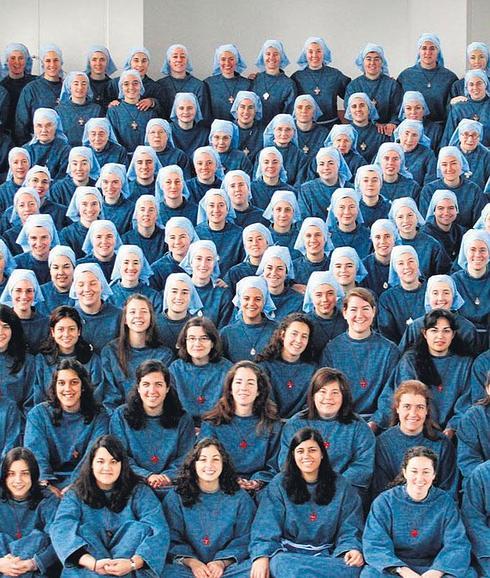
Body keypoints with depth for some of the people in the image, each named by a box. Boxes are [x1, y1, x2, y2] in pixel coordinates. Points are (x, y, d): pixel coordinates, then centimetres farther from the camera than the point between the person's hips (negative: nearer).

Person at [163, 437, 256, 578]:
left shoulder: (240, 498, 8)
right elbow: (172, 539, 2)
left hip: (228, 565, 0)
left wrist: (222, 563, -13)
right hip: (187, 566, 0)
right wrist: (192, 562, -15)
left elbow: (243, 540, 4)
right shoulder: (176, 497, 7)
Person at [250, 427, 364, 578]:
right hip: (288, 553, -2)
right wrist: (261, 556, -18)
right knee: (285, 565, -39)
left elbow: (349, 531, 5)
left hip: (328, 555, 2)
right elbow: (266, 527, 0)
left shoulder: (341, 487, 9)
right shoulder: (279, 485, 6)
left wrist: (352, 549, -17)